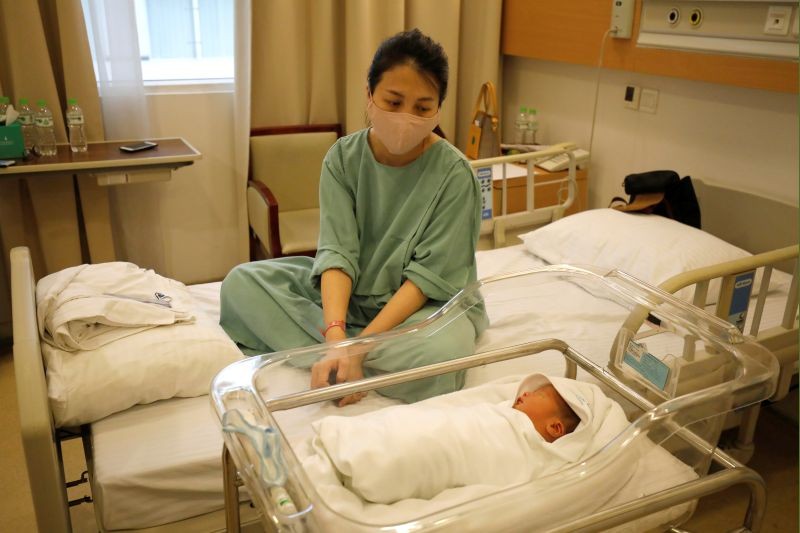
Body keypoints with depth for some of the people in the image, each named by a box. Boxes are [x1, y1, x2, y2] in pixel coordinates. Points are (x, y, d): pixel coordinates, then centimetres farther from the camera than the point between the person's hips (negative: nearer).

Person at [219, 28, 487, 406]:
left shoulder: (453, 173, -18)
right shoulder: (343, 158, -8)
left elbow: (429, 274, -19)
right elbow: (337, 251, -17)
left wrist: (362, 342, -29)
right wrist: (336, 336, -34)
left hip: (424, 302, -3)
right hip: (348, 292, 4)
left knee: (442, 354, -38)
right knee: (241, 282, -12)